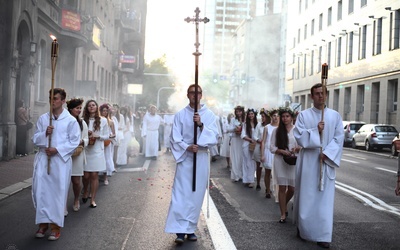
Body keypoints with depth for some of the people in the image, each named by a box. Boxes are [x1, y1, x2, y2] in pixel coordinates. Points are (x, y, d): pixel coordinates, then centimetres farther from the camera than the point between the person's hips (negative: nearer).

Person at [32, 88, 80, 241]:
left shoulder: (70, 120, -2)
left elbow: (74, 142, -5)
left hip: (61, 159, -3)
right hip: (43, 158, 3)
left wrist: (57, 149, -14)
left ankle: (56, 225, 10)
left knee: (58, 191, 0)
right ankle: (43, 222, 13)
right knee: (41, 189, 0)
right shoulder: (42, 118, 8)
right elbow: (35, 139, 9)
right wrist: (45, 134, -11)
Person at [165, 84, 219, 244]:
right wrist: (187, 147, -20)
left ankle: (190, 228, 16)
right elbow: (175, 138, -2)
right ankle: (180, 230, -7)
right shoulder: (180, 115, 1)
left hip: (202, 159, 2)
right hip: (185, 158, -1)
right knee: (181, 193, -8)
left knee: (197, 193, 6)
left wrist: (201, 125, -20)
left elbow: (214, 137, -6)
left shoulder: (209, 115, 3)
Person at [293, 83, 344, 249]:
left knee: (325, 198, 0)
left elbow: (339, 138, -1)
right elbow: (298, 136, -8)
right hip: (308, 162, -1)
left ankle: (323, 235, 4)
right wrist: (316, 131, -20)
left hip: (326, 162, 1)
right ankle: (302, 227, 23)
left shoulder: (335, 116, 5)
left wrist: (326, 153, -13)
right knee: (306, 196, 5)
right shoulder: (303, 115, 2)